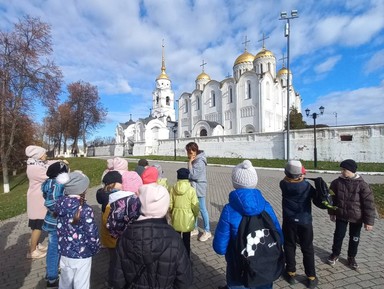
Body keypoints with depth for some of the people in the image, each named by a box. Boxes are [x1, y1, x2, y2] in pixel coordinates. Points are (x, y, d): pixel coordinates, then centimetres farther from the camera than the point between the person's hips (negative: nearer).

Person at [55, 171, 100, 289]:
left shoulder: (61, 205, -9)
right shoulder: (85, 210, -28)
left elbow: (59, 229, 2)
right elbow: (92, 235, -20)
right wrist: (95, 249, -3)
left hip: (64, 253, 6)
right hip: (81, 255, -6)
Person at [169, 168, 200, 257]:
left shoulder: (173, 188, -9)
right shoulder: (191, 190, -16)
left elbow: (170, 204, -4)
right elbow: (195, 205, -12)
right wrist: (196, 215, 6)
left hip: (176, 217, 2)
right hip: (187, 218, -2)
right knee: (186, 239, 14)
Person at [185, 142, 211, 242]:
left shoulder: (200, 161, -21)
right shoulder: (195, 160, 8)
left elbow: (193, 175, -25)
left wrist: (189, 162, -21)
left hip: (199, 188, -9)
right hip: (193, 187, 9)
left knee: (202, 209, 2)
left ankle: (207, 231, 18)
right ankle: (195, 229, 32)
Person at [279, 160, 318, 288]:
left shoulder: (283, 184, -12)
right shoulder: (306, 185, -15)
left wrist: (299, 179, 3)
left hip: (289, 221, 1)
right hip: (305, 221, 0)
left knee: (289, 247, 15)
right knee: (307, 249, 15)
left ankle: (291, 274, 26)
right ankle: (311, 278, 25)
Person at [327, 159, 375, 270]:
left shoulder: (362, 185, -18)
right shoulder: (336, 182, -10)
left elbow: (369, 203, -13)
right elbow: (332, 198, 1)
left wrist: (369, 221, -12)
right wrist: (332, 213, 5)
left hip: (356, 217, -1)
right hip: (341, 215, 1)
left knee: (354, 238, 16)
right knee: (338, 235, 11)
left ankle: (351, 257, 37)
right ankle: (335, 254, 32)